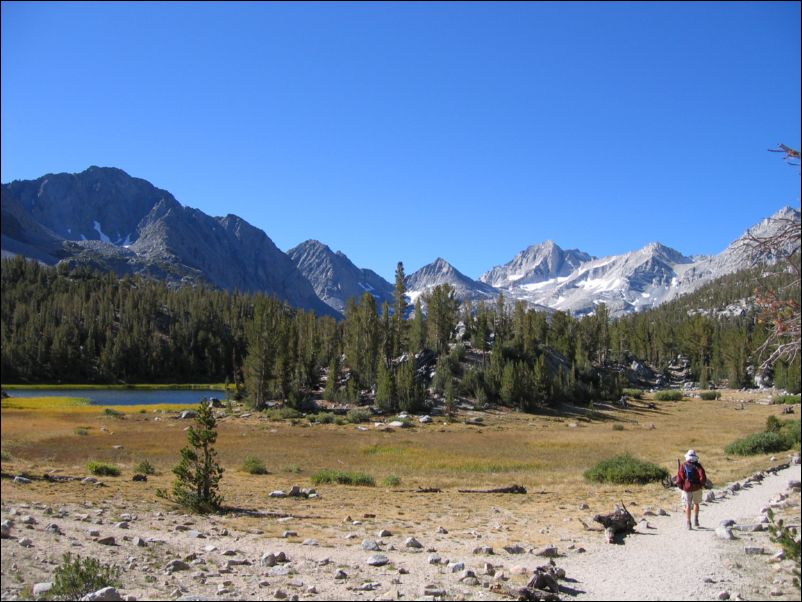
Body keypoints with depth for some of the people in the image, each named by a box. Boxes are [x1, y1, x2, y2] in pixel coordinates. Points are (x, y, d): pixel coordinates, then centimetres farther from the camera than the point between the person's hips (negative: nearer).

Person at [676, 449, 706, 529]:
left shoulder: (683, 466, -5)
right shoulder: (697, 465, -8)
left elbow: (679, 478, -7)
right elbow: (703, 476, -16)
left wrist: (681, 487, 7)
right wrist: (702, 484, 1)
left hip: (686, 489, 0)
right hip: (697, 488, 0)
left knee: (688, 506, 6)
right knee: (696, 504, 22)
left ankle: (688, 524, 1)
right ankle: (696, 520, 19)